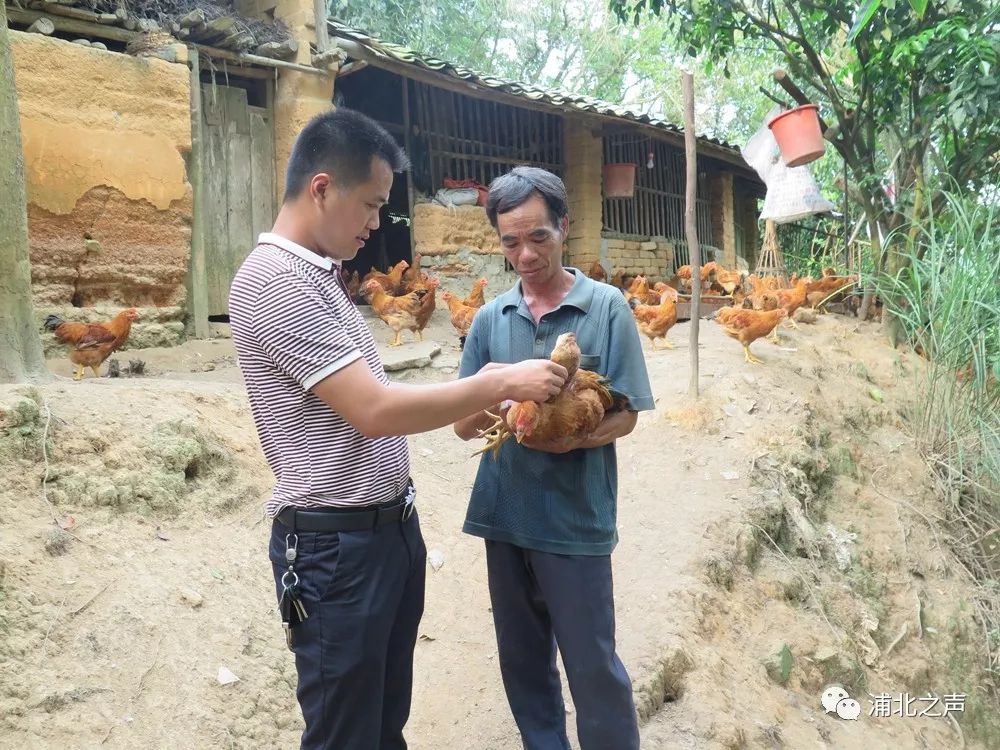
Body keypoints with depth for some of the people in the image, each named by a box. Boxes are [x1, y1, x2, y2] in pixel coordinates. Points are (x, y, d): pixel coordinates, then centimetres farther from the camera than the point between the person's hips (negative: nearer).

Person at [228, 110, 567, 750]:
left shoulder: (323, 275, 11)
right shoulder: (275, 280, -19)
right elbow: (375, 410, -24)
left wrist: (482, 404, 9)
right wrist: (500, 384, -16)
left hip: (392, 525, 9)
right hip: (336, 542, -9)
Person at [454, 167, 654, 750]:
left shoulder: (607, 307, -6)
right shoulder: (490, 318, 4)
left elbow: (625, 415, -6)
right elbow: (464, 426, 3)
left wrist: (574, 439, -26)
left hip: (577, 518, -4)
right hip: (505, 515, 4)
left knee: (593, 666, 7)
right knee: (523, 661, 18)